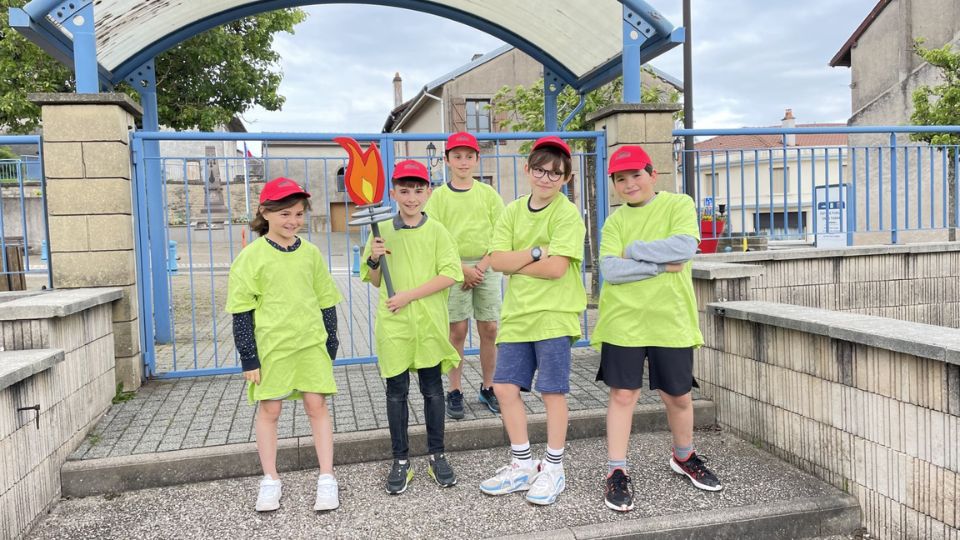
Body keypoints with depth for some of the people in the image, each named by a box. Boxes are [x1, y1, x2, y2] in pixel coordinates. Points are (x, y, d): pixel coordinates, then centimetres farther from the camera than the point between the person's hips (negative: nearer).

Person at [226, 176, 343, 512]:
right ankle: (270, 481, 25)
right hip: (270, 345, -2)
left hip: (311, 343, 2)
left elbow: (326, 301, 10)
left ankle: (327, 480, 15)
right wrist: (248, 357, -7)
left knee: (317, 406, 4)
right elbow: (242, 310, -5)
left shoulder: (310, 252, 3)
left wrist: (330, 344, 9)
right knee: (268, 409, 8)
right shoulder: (252, 256, -6)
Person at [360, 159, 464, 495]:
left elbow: (450, 274, -10)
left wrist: (409, 295, -17)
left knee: (432, 389, 9)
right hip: (393, 325, 1)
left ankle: (437, 456, 23)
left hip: (429, 323, -1)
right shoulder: (382, 232, 4)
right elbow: (374, 281, 11)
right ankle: (401, 461, 19)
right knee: (396, 392, 7)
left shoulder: (436, 231, -1)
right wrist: (374, 259, -10)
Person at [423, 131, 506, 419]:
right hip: (454, 268, -2)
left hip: (486, 267, 2)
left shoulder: (487, 193, 7)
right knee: (457, 331, -1)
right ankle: (455, 392, 10)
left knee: (489, 329, 3)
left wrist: (482, 266, -8)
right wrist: (463, 268, -11)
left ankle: (487, 389, 17)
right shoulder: (439, 196, 2)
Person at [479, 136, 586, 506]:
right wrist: (534, 252, -14)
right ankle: (523, 465, 23)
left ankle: (553, 469, 19)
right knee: (505, 387, 6)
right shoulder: (513, 211, 8)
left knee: (552, 390, 2)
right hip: (517, 313, 6)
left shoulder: (568, 214, -7)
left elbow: (556, 268, -17)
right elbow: (497, 260, -2)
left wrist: (516, 263, -7)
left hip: (554, 313, -5)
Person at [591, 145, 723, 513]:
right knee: (623, 394, 2)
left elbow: (685, 247, -18)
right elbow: (610, 270, -9)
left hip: (670, 320, 0)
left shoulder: (679, 204, 0)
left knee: (678, 396, 12)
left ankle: (684, 457, 37)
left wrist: (634, 250, -10)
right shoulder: (615, 221, 5)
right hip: (623, 321, 1)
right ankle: (616, 472, 14)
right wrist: (661, 264, -16)